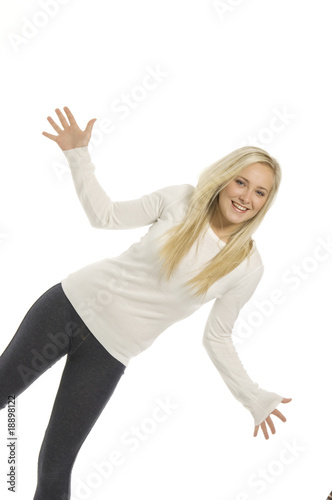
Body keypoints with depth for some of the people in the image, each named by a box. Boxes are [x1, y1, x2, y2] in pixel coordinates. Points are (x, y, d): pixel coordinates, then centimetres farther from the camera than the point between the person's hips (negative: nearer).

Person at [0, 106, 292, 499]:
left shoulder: (247, 266, -6)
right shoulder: (182, 199, -5)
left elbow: (216, 338, 3)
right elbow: (105, 216, 1)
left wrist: (254, 398, 2)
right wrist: (78, 154, -5)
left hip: (109, 355, -1)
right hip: (73, 302, 2)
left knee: (55, 467, 3)